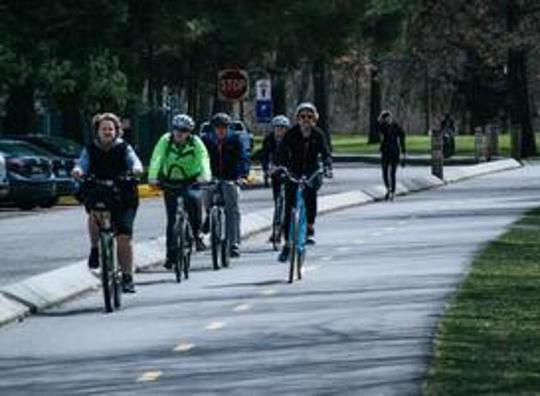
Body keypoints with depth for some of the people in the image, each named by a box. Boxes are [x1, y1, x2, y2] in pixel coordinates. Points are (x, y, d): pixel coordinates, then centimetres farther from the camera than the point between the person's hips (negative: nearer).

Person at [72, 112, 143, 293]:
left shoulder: (124, 148, 2)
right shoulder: (90, 150, 5)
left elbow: (135, 161, -15)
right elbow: (82, 164, -11)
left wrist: (136, 169, -39)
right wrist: (77, 171, -35)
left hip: (123, 198, -1)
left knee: (124, 237, -11)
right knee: (94, 215, -34)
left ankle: (127, 278, 2)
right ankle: (95, 249, -8)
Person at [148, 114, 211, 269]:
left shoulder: (196, 143, -14)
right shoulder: (165, 140, -12)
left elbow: (203, 159, -28)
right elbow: (156, 159, -23)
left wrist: (205, 177, -47)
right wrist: (152, 178, -39)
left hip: (191, 182, -1)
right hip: (170, 182, 1)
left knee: (194, 199, -33)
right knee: (172, 219, -2)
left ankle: (196, 234, -15)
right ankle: (171, 254, 6)